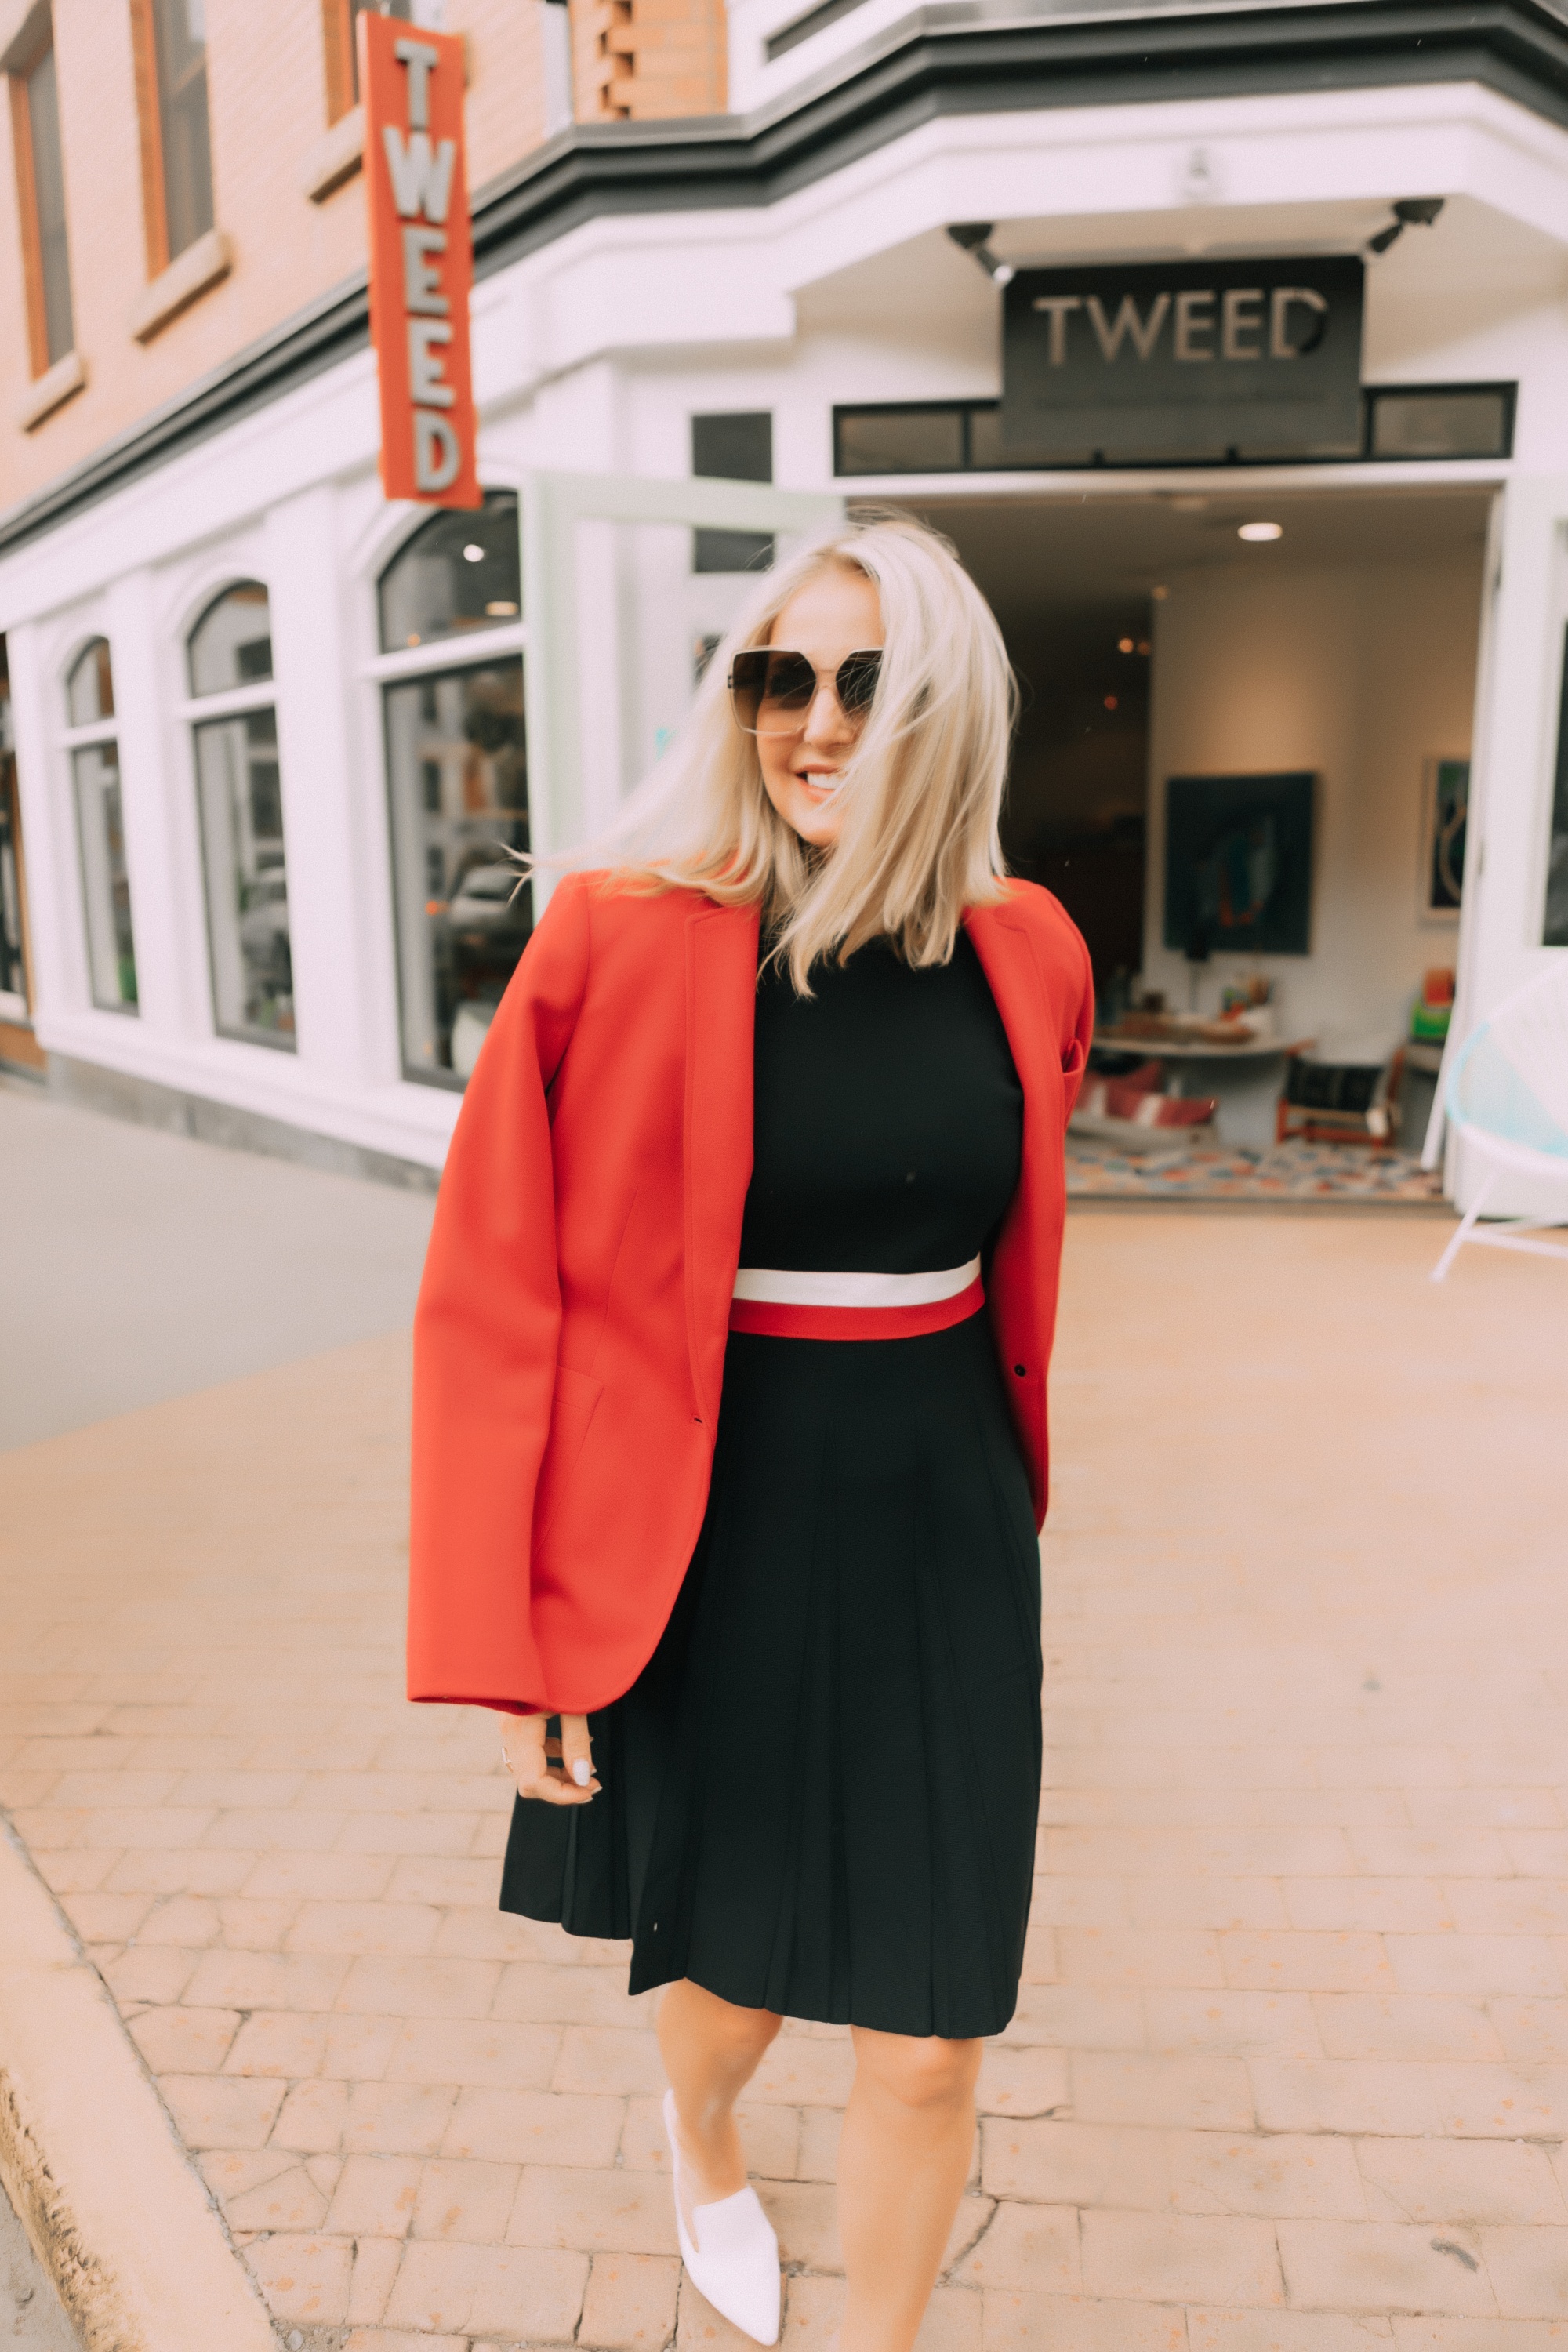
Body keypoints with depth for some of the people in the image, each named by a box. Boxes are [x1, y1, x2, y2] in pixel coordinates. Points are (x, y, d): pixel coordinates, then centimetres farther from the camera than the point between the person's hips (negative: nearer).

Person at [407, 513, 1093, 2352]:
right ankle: (699, 2130, 60)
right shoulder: (621, 939, -14)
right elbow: (491, 1300, -12)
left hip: (944, 1542, 3)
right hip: (712, 1545, -2)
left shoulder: (1026, 958, -2)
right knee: (739, 1975, 20)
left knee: (928, 2044, 10)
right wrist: (507, 1644, -11)